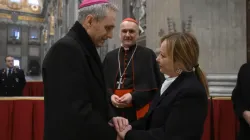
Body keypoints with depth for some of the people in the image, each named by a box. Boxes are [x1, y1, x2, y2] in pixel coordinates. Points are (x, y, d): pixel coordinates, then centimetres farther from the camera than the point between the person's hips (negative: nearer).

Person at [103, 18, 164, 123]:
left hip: (139, 111, -3)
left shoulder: (148, 55, 3)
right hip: (114, 111, 3)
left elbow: (154, 85, -2)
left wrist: (133, 96, -16)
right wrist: (110, 96, -10)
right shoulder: (110, 57, 13)